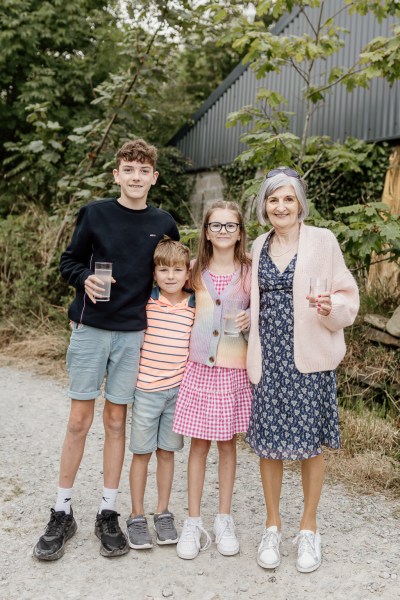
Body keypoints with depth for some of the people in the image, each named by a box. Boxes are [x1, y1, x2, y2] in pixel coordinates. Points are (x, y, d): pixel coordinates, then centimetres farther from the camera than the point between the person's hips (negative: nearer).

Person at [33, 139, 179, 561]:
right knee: (79, 420, 4)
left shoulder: (164, 224, 4)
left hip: (134, 334, 1)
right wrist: (85, 279, -15)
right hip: (90, 329, -1)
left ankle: (108, 514, 20)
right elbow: (68, 262, 5)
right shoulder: (95, 214, 0)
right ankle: (61, 514, 18)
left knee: (116, 421, 8)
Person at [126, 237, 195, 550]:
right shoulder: (145, 301, -5)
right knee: (142, 452, 7)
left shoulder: (196, 306, 0)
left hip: (179, 389, 1)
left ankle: (163, 513, 27)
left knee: (167, 452, 12)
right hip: (146, 388, -1)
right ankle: (137, 516, 21)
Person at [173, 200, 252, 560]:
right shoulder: (197, 271, 4)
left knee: (228, 444, 10)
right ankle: (193, 523, 19)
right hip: (199, 368, 1)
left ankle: (225, 521, 25)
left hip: (235, 370, 0)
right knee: (199, 445, 5)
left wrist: (250, 320, -13)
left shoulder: (250, 272, 0)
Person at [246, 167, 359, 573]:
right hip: (268, 357, 3)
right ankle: (272, 527, 26)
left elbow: (347, 296, -3)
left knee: (310, 444, 5)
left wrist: (331, 306, -23)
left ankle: (308, 529, 26)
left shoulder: (322, 240, -3)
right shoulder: (259, 246, 10)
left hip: (309, 357, -3)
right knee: (267, 443, 7)